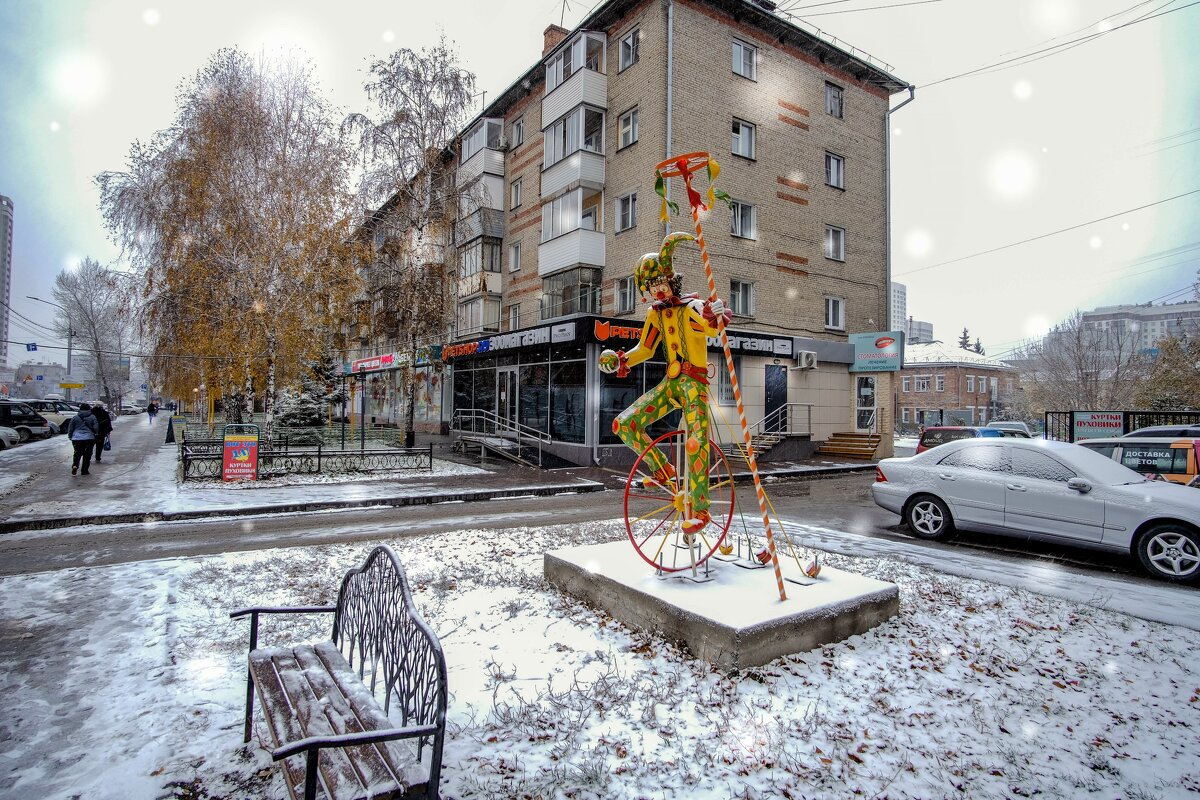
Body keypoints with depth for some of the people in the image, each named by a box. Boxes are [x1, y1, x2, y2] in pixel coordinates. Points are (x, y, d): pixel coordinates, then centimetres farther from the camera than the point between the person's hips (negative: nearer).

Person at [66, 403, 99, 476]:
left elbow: (70, 428, 8)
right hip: (89, 439, -1)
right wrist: (96, 435, 10)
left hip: (77, 439, 1)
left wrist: (70, 436, 21)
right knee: (87, 455, 6)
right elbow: (96, 428, -4)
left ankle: (75, 465, -12)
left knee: (77, 453, 13)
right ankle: (84, 470, 7)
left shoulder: (75, 417, 4)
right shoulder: (93, 417, -1)